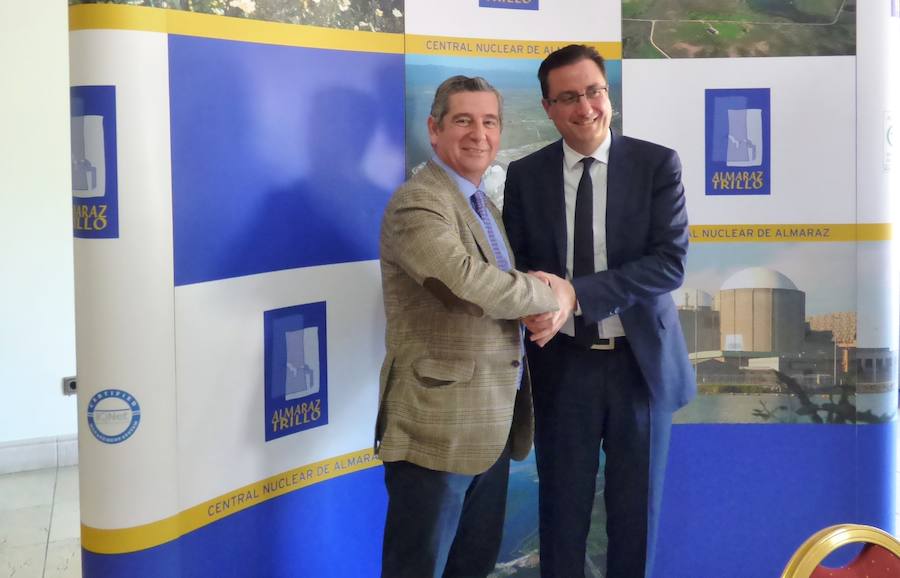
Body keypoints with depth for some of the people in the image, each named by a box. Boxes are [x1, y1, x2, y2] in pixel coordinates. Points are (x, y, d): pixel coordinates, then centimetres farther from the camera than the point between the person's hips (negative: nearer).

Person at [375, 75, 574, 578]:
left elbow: (509, 289, 17)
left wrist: (553, 302, -8)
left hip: (492, 424, 9)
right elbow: (476, 286, -29)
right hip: (438, 425, -9)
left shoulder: (485, 206, 16)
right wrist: (553, 294, -12)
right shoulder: (417, 205, -15)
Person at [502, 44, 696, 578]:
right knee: (563, 506, 11)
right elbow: (516, 263, 6)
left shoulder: (658, 164, -5)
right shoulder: (525, 175, 1)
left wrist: (575, 292, -25)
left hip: (641, 359, -1)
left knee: (636, 508, 13)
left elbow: (671, 263, -14)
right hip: (563, 363, 1)